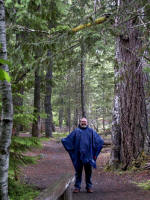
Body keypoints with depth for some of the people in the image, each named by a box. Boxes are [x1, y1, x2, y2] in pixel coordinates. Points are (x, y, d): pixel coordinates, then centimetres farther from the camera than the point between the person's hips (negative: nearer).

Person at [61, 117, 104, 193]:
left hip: (88, 155, 1)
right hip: (78, 155, 0)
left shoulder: (91, 131, 7)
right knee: (78, 171, 5)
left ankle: (89, 187, 16)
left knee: (88, 172, 6)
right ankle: (77, 187, 13)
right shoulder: (76, 131, 6)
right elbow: (65, 140, 9)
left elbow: (100, 141, 11)